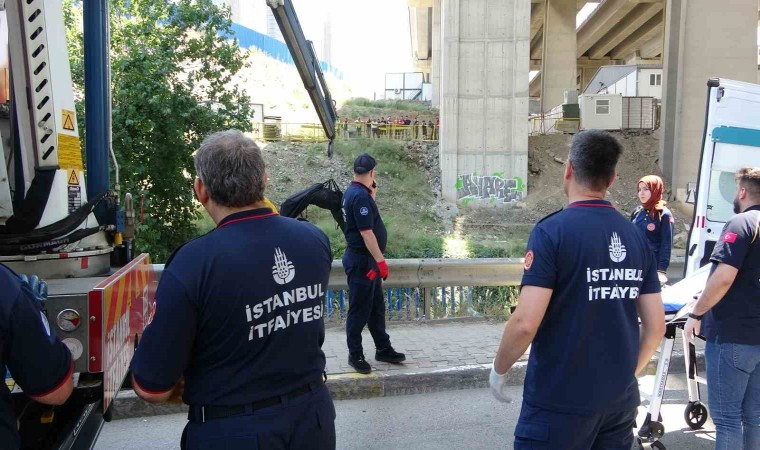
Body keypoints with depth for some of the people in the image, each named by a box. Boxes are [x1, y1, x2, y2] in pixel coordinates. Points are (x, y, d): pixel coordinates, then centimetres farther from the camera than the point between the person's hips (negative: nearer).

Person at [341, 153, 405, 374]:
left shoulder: (354, 192, 11)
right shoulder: (360, 195, -20)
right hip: (362, 260, -10)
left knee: (376, 306, 16)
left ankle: (383, 349, 27)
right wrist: (380, 260, -21)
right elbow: (366, 232, -24)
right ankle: (355, 355, 12)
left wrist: (372, 195, 14)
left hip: (367, 260, 10)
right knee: (360, 309, 1)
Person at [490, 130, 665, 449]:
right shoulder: (636, 237, 2)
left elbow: (525, 323, -21)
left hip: (560, 402, -5)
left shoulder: (552, 231, -15)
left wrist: (499, 369, -4)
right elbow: (656, 326, 5)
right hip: (620, 401, 6)